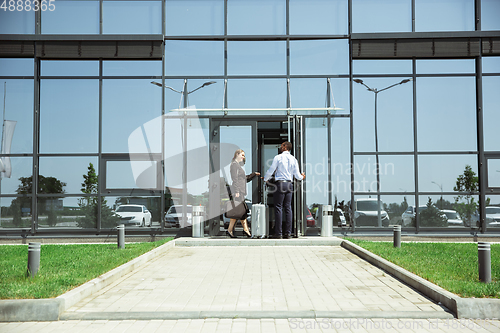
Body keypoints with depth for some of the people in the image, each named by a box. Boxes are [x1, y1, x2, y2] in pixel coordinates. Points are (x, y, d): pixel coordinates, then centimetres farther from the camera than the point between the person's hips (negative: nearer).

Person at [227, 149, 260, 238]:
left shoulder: (238, 165, 23)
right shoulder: (234, 164, -6)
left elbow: (245, 179, 28)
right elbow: (235, 179, -15)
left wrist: (254, 174, 21)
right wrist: (237, 191, -21)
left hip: (241, 192, 10)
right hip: (237, 191, -10)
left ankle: (245, 229, 8)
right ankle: (230, 230, -6)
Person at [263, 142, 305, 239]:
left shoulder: (278, 157, -3)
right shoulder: (293, 159, 10)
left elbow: (271, 170, 0)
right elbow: (297, 175, 9)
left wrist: (265, 179, 18)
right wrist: (302, 177, 32)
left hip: (280, 184, -5)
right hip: (289, 184, 5)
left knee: (278, 208, -3)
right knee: (288, 208, 6)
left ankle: (278, 233, -6)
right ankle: (288, 233, 6)